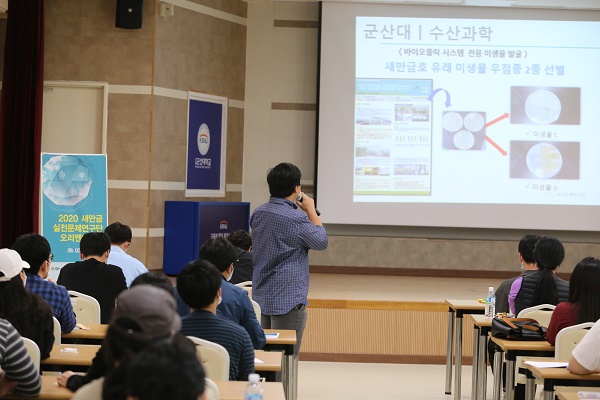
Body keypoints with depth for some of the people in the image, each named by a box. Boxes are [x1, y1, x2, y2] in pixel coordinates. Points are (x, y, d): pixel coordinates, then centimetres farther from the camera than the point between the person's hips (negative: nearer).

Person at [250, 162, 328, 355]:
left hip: (261, 296, 8)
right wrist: (311, 210, 3)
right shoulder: (297, 219, -19)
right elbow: (321, 242, -5)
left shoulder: (258, 214, 5)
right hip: (288, 299, -8)